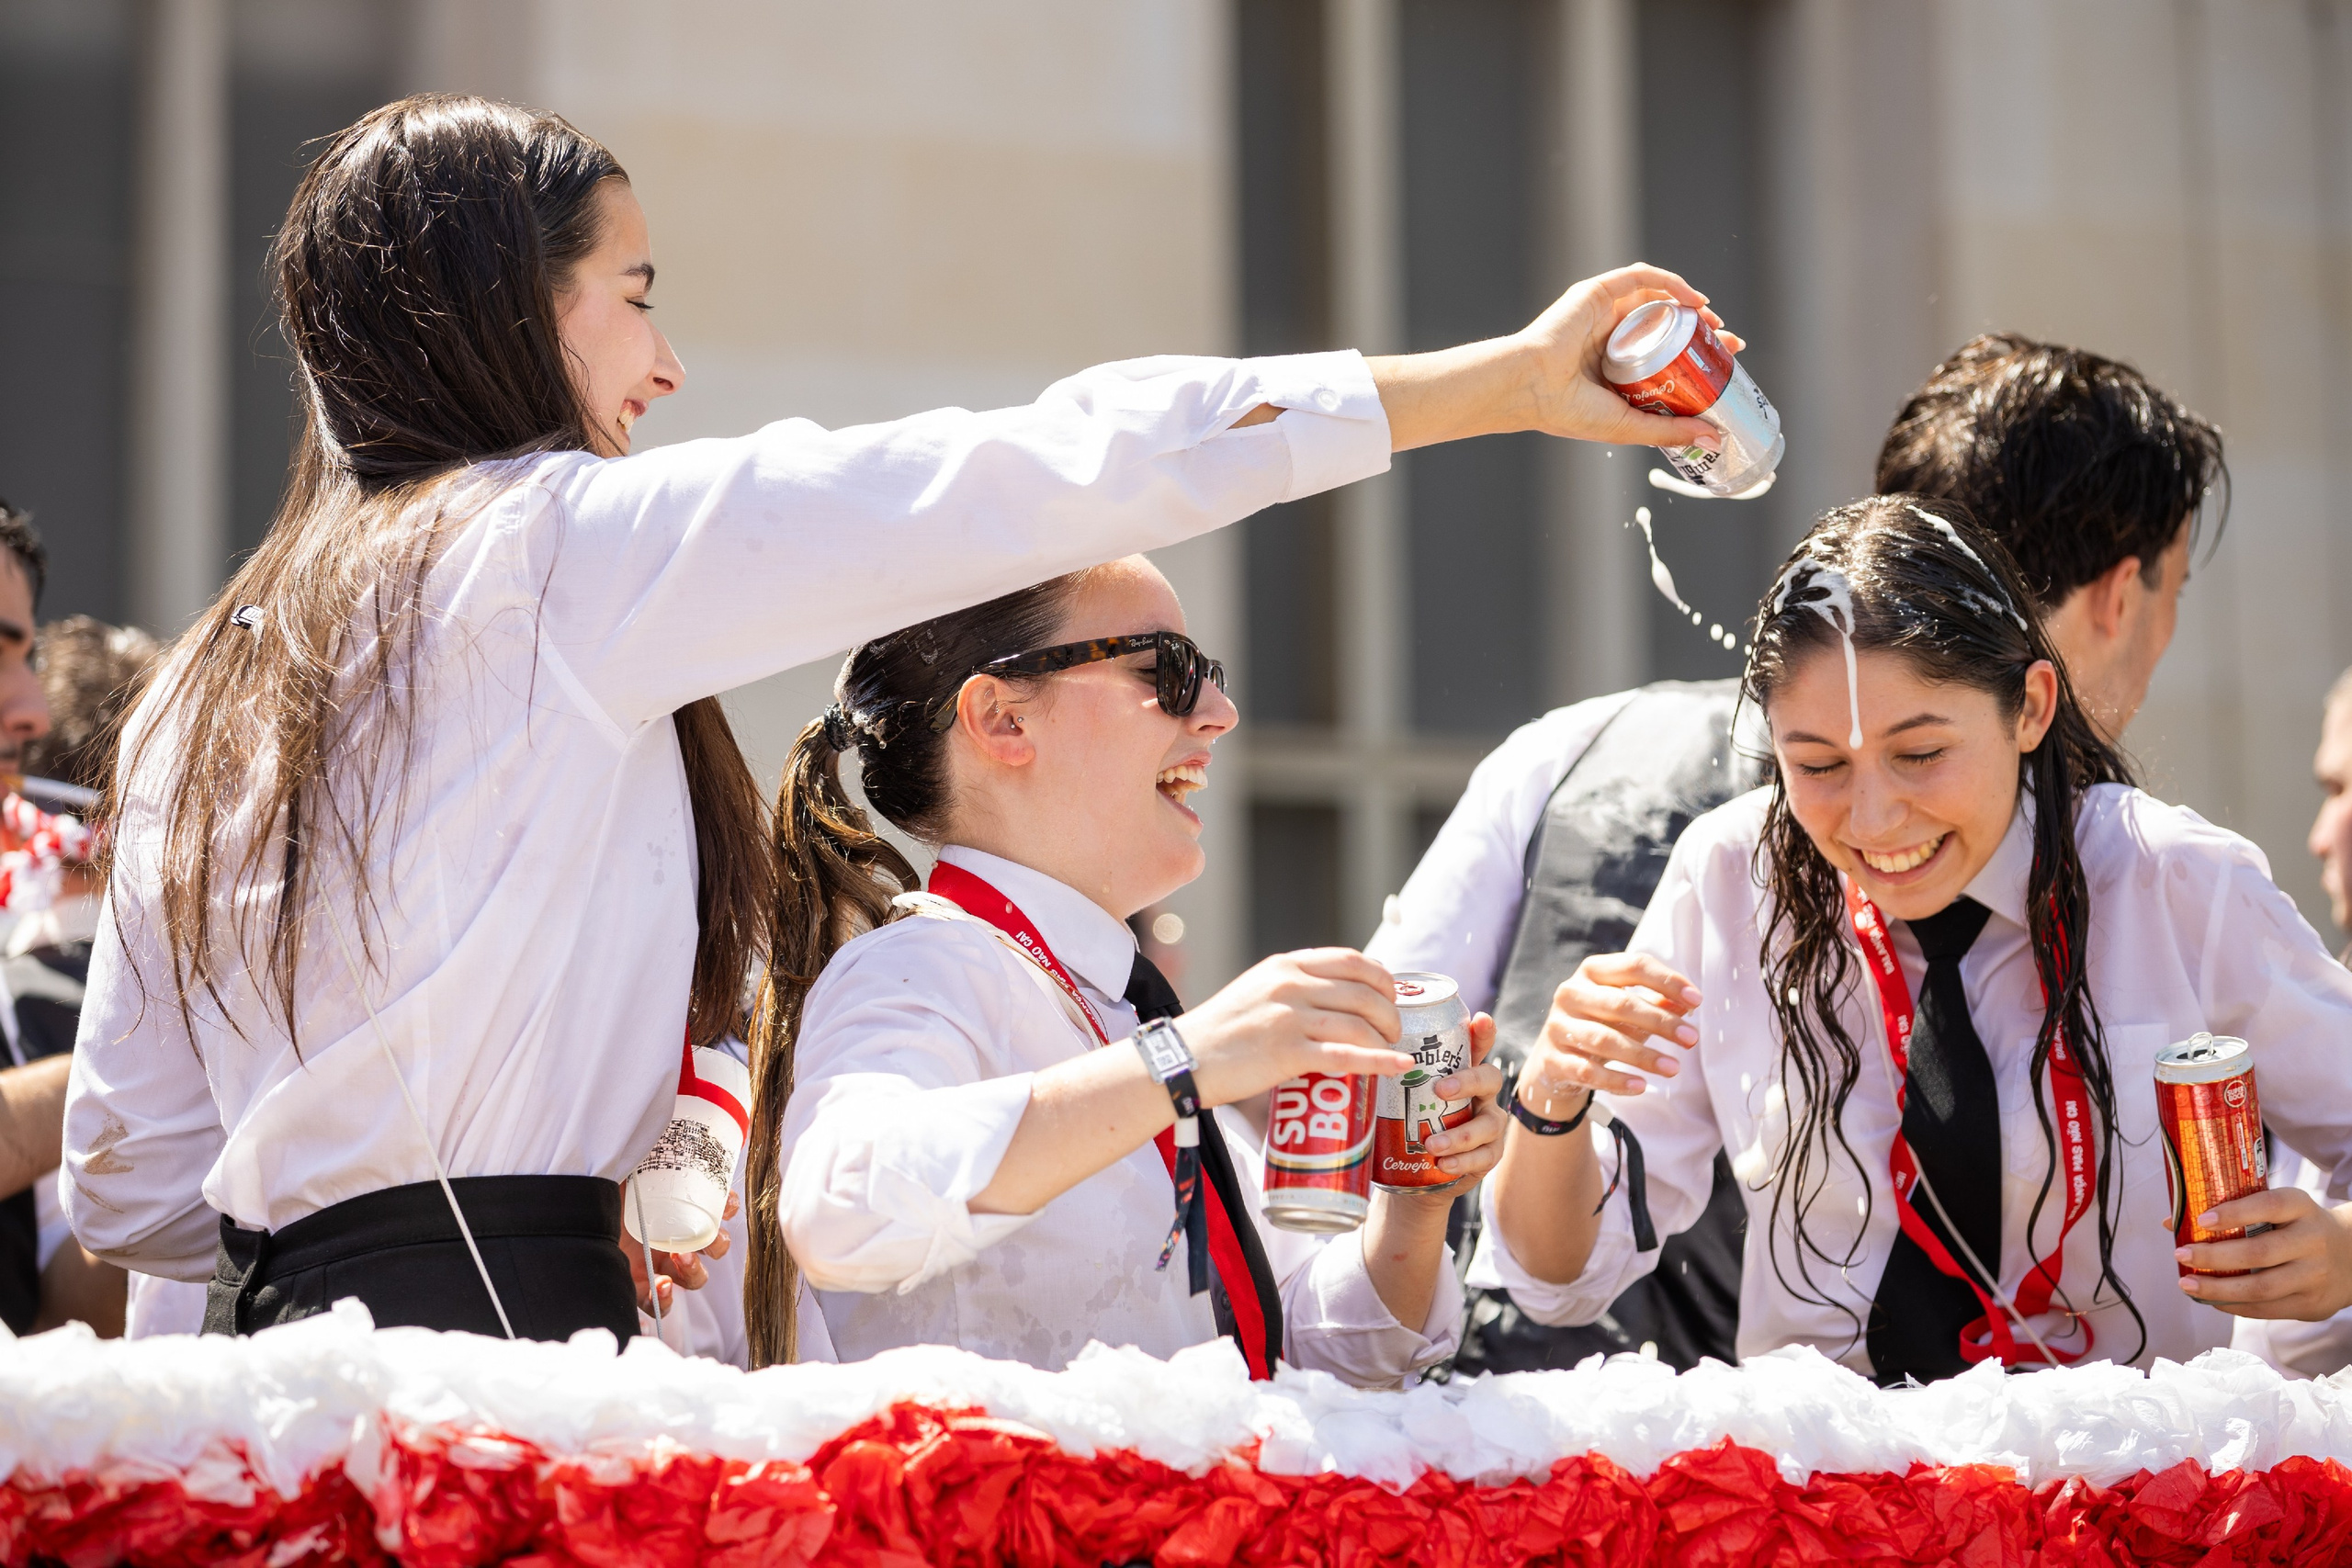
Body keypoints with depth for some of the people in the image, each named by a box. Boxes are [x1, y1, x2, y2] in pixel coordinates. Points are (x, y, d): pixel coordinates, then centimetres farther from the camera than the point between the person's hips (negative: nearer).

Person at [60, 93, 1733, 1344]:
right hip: (500, 1327, -8)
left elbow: (128, 1179, 18)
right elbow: (1060, 476, -4)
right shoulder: (563, 543, -3)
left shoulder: (210, 686, 18)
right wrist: (1510, 378, 1)